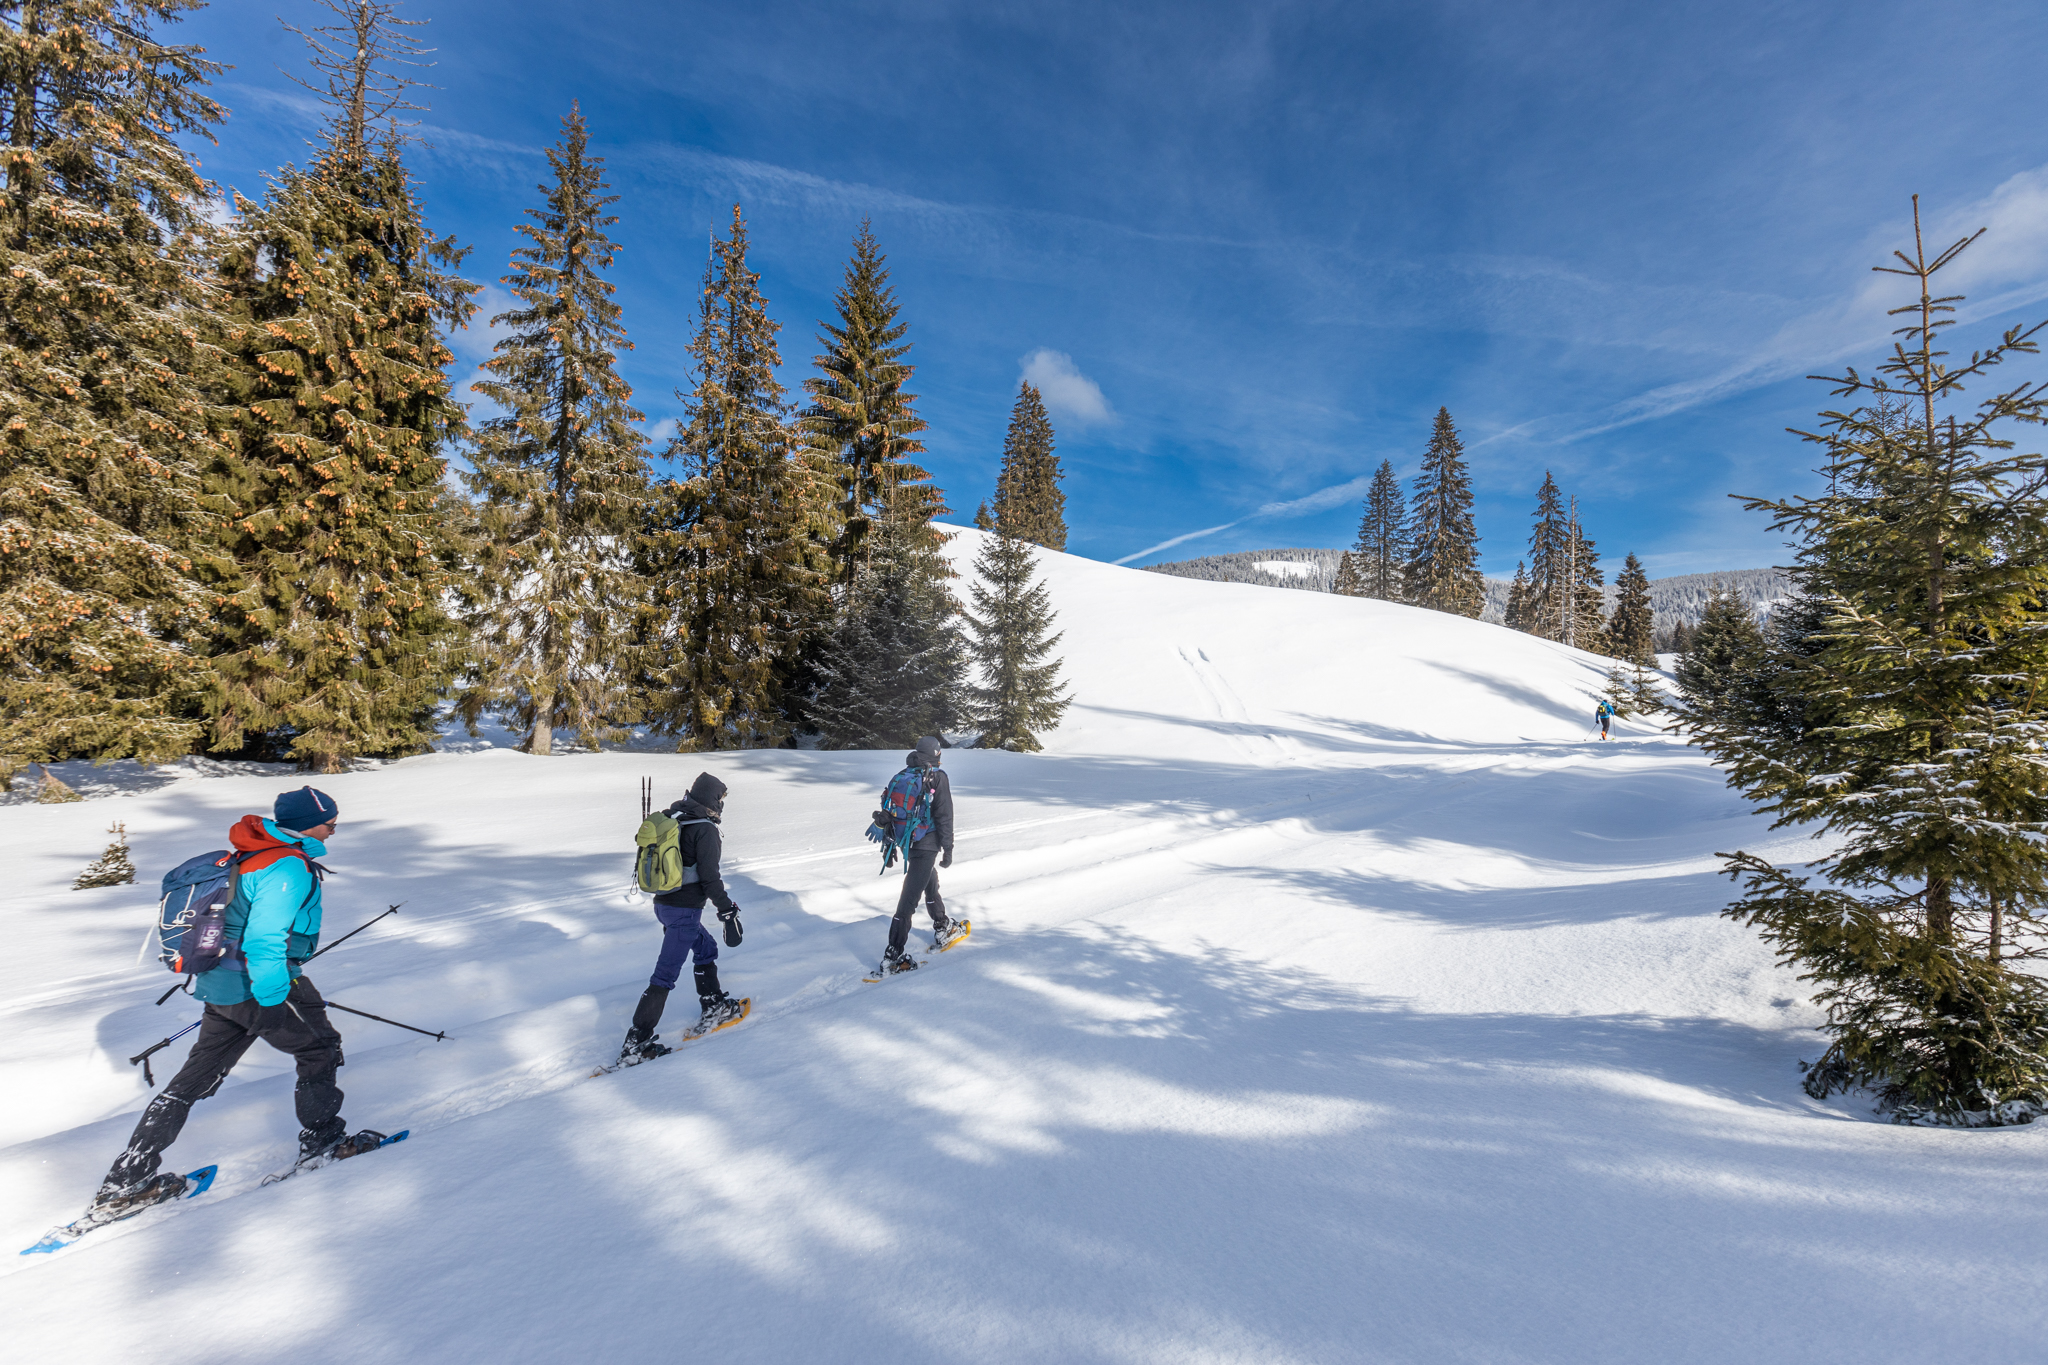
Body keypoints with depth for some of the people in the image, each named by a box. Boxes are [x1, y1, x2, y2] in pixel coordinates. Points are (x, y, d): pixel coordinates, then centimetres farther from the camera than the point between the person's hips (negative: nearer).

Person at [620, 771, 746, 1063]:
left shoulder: (670, 820, 6)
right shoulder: (705, 829, -18)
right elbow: (709, 877, -19)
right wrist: (728, 912, -12)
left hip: (663, 904, 9)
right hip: (685, 911, -9)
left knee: (707, 949, 25)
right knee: (665, 975, -3)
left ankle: (713, 1009, 34)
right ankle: (635, 1044, 2)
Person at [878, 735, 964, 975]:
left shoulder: (901, 776, 8)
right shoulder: (937, 777, -10)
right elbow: (944, 816, -13)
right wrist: (948, 849, -8)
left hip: (907, 843, 7)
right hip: (927, 845, -7)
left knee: (931, 885, 26)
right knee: (910, 897, -7)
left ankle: (942, 930, 42)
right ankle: (893, 955, -7)